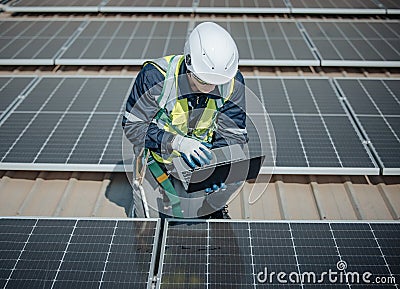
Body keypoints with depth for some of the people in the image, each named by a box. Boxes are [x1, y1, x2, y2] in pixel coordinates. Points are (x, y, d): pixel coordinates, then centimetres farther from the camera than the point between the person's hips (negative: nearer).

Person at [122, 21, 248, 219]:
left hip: (200, 153, 3)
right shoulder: (155, 76, -29)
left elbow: (233, 133, -13)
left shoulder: (233, 82, -19)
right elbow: (132, 126, -25)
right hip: (158, 156, -2)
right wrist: (177, 142, -40)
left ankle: (212, 207, 12)